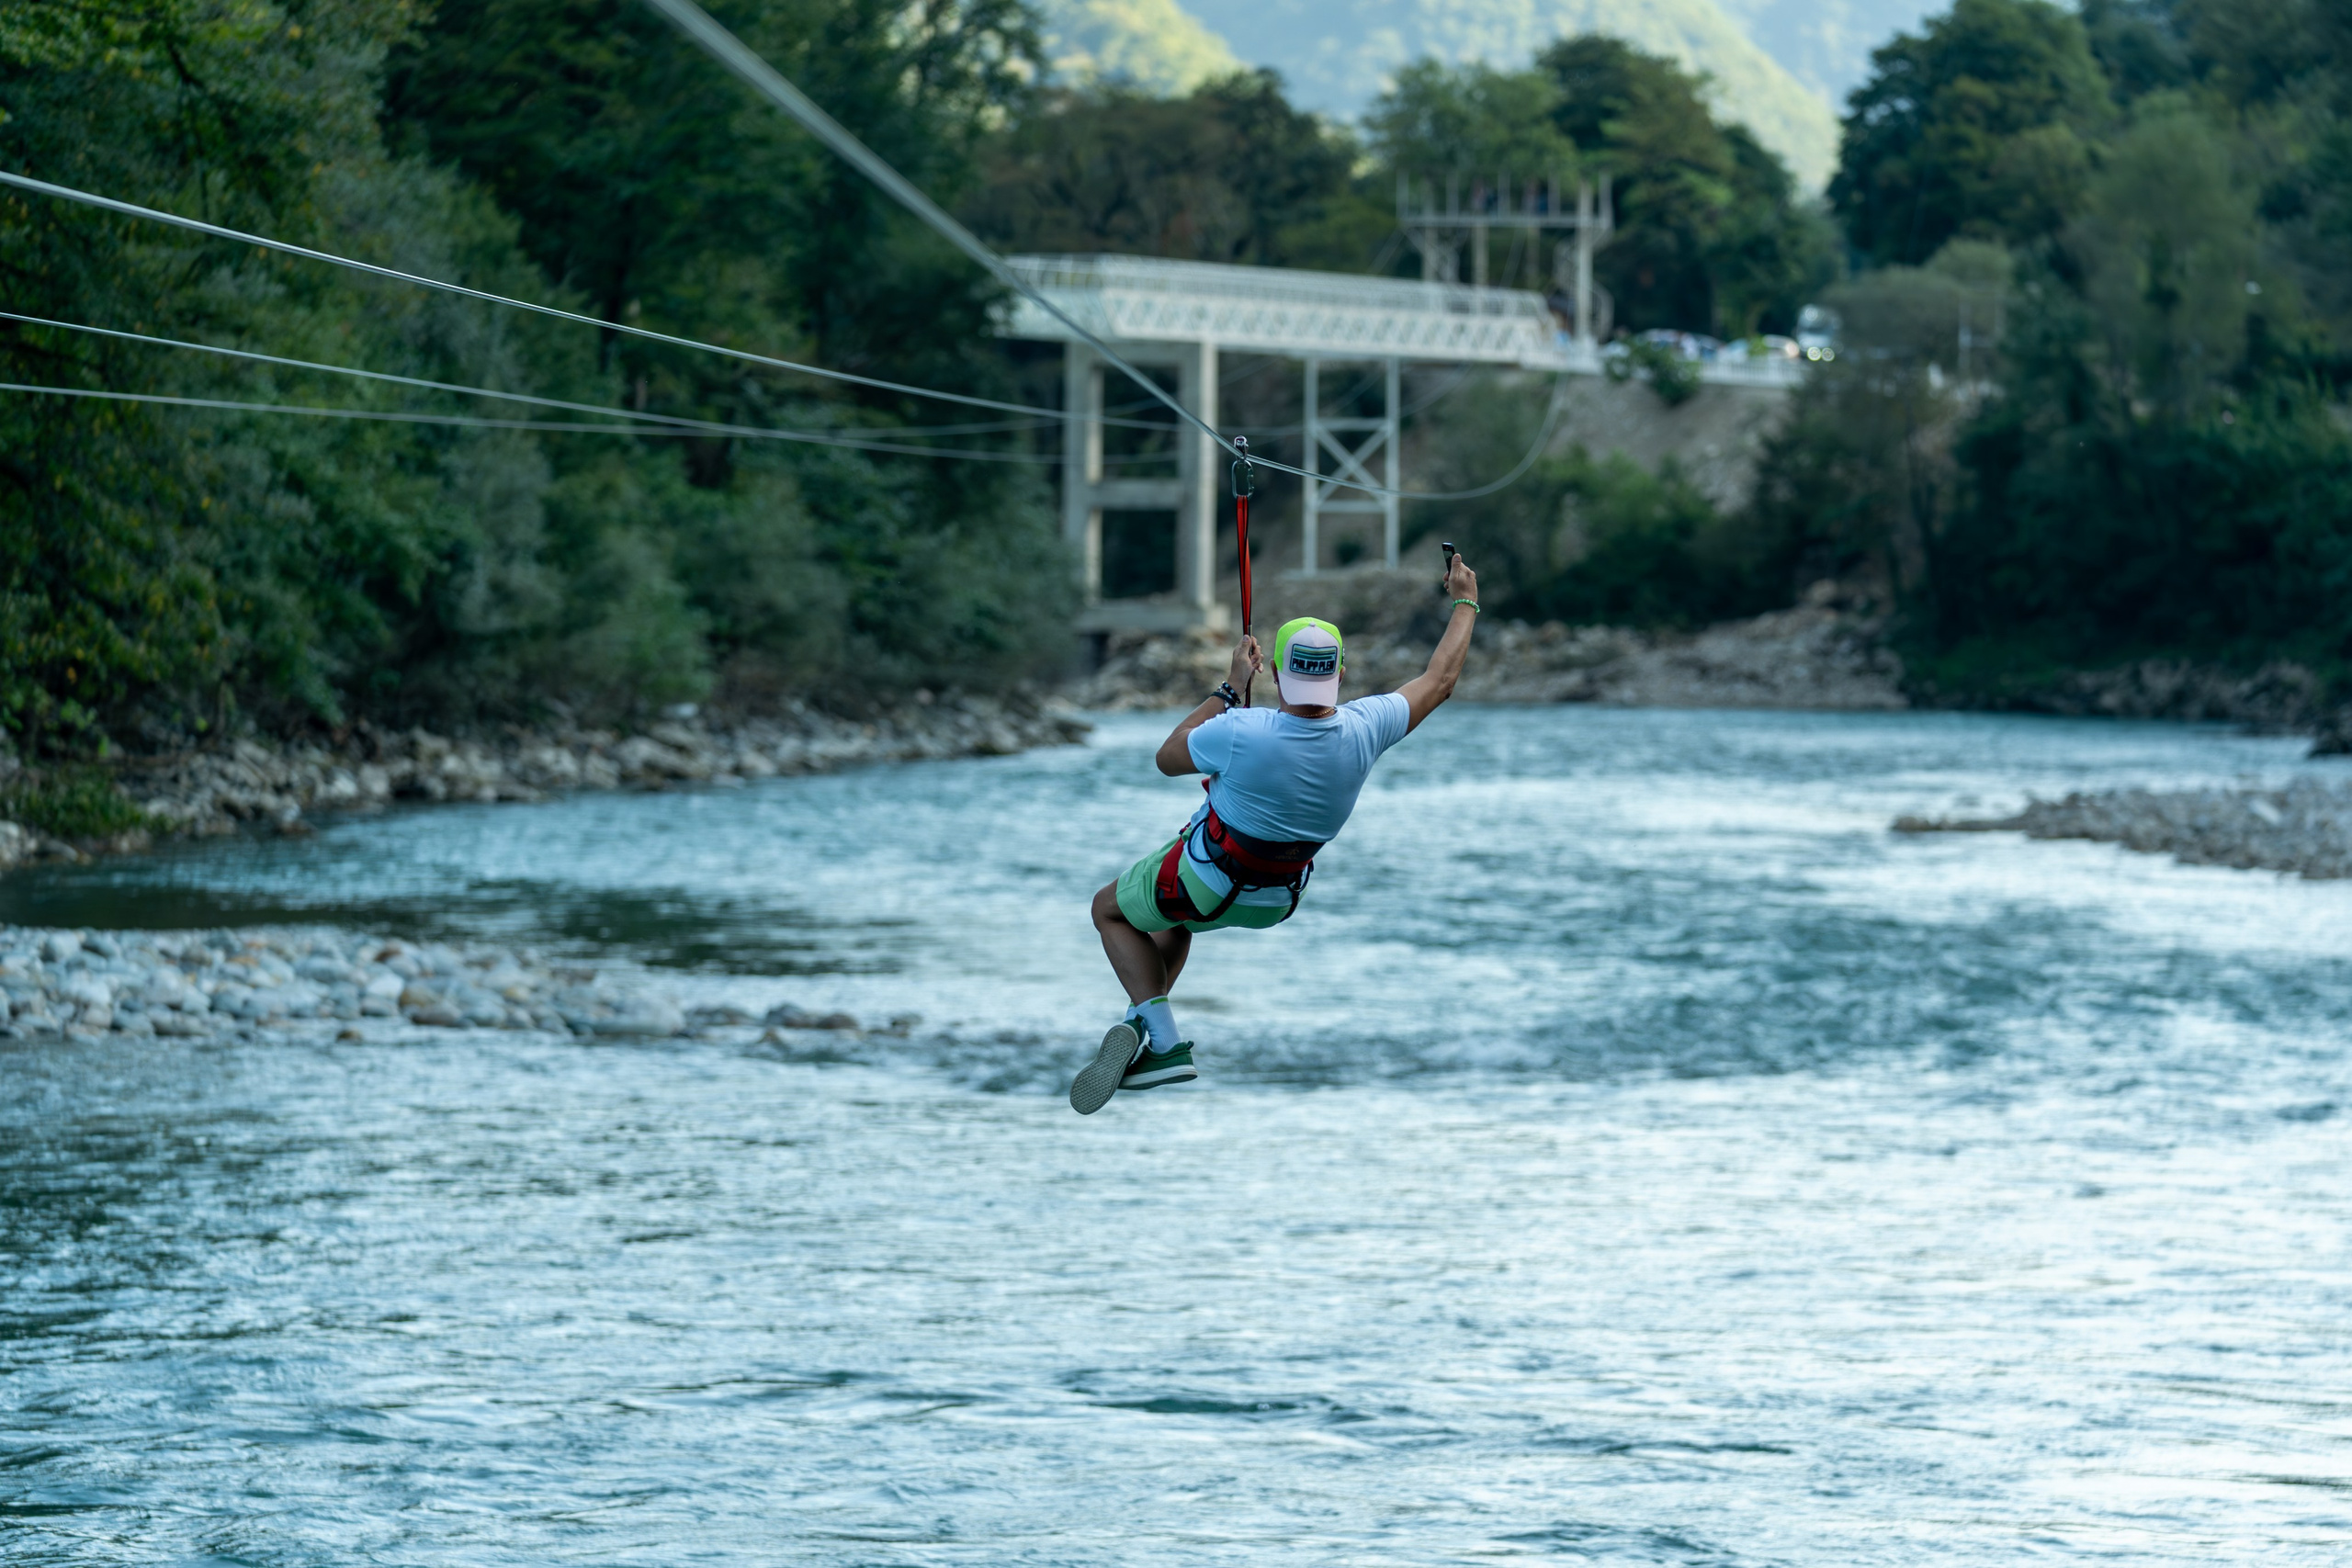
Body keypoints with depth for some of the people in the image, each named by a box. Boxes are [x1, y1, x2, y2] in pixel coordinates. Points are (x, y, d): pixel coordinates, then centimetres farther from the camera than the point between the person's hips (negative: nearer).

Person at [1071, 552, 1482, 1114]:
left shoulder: (1241, 733, -33)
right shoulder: (1363, 730, -23)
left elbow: (1167, 758, -12)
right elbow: (1439, 680, -5)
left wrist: (1231, 686, -8)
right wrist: (1465, 604, 9)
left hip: (1207, 885, -5)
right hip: (1276, 903, 5)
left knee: (1111, 910, 20)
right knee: (1170, 915, 35)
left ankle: (1162, 1042, 3)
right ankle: (1145, 1024, 28)